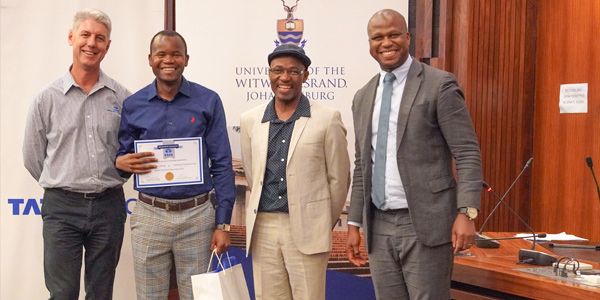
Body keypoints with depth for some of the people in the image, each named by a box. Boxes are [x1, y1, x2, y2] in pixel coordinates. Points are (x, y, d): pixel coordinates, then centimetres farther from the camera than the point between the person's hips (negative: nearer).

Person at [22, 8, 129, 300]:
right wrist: (63, 186, 10)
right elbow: (32, 157, 7)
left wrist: (106, 184, 10)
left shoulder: (122, 98, 2)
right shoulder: (47, 98, 0)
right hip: (62, 208, -1)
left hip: (109, 206, 1)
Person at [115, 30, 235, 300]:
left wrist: (223, 224, -5)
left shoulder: (208, 101, 0)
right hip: (149, 216, 1)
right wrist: (122, 163, -14)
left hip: (197, 216, -1)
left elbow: (222, 166, 0)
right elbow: (121, 158, 12)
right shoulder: (132, 105, 4)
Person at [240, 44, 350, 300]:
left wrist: (324, 223, 9)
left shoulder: (327, 119, -4)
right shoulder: (250, 120, 6)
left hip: (305, 229, -3)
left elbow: (338, 179, 2)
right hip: (262, 228, 3)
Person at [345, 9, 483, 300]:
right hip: (379, 226, 6)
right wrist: (354, 223, 14)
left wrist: (466, 213, -19)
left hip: (425, 223, -5)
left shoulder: (440, 85, -5)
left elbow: (468, 154, -9)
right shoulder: (363, 97, 14)